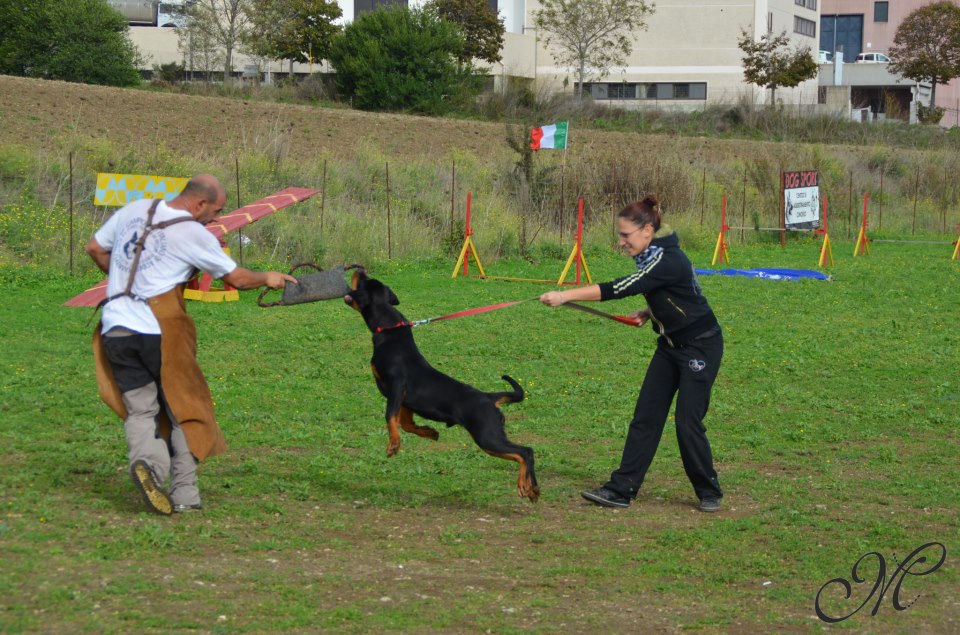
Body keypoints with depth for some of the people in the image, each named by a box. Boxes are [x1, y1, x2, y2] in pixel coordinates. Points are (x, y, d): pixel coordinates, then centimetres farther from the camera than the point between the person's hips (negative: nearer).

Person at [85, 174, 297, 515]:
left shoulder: (134, 210, 9)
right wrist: (267, 278, 23)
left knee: (139, 410, 8)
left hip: (115, 329, 5)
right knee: (183, 409, 10)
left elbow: (95, 248, 21)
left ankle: (145, 460, -23)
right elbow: (238, 279, 3)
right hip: (158, 330, -4)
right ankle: (184, 494, 5)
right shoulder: (194, 234, -6)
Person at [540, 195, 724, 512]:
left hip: (701, 347, -9)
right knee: (646, 416, 3)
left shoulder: (667, 260, -26)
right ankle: (621, 489, 4)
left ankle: (709, 493, 12)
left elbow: (618, 289, -33)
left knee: (688, 422, -7)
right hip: (671, 344, 9)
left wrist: (565, 295, -35)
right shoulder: (652, 256, 4)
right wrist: (649, 313, 3)